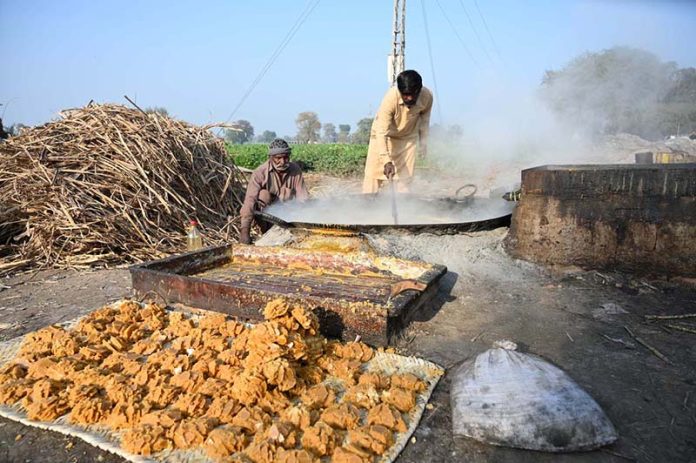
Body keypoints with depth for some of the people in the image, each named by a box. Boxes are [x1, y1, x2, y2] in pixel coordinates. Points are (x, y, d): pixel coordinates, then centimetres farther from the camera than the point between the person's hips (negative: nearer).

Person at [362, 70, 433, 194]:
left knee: (405, 176, -1)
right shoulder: (390, 98, -36)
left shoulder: (427, 96, -26)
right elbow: (381, 132, -37)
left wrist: (423, 141, -3)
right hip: (384, 135, -2)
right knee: (373, 174, -6)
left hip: (408, 137, 3)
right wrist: (386, 160, -45)